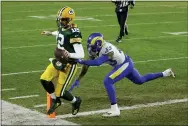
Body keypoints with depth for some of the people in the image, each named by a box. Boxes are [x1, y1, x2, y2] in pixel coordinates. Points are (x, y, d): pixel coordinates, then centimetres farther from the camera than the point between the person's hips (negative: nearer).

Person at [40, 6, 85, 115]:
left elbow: (81, 55, -27)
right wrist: (51, 33, 44)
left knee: (60, 92, -3)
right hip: (58, 61, 8)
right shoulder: (62, 28, 1)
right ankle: (55, 101, 15)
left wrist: (69, 55, -45)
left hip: (68, 65, -8)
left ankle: (75, 101, 29)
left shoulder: (74, 33, -25)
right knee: (44, 79, -10)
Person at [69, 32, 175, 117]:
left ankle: (115, 109, -18)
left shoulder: (106, 50, -33)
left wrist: (81, 61, -44)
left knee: (107, 82, -21)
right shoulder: (96, 49, -8)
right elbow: (87, 65, -5)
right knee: (140, 80, 26)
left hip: (125, 64, -10)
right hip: (125, 64, 10)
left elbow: (97, 62, -48)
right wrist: (78, 80, -7)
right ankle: (165, 73, 38)